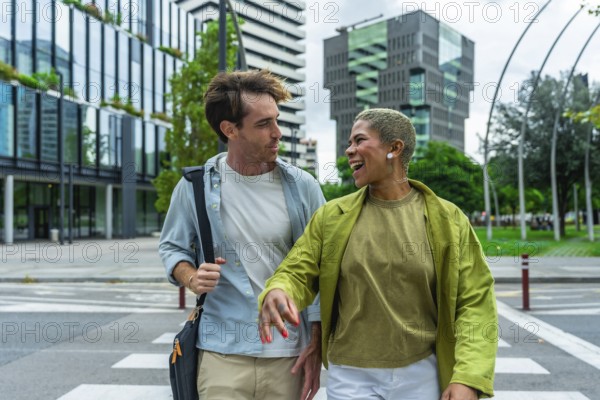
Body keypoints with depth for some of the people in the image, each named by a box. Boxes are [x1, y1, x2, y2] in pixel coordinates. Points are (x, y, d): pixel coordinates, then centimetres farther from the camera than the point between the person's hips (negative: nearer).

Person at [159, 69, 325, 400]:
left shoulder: (302, 187, -4)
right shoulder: (195, 185, -4)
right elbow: (172, 247, 9)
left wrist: (316, 346, -1)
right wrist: (191, 278, -13)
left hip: (289, 353, 1)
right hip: (222, 352, -1)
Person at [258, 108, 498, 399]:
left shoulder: (447, 220, -4)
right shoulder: (331, 216, -1)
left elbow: (475, 301, -5)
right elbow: (297, 273, -2)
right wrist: (277, 292, -25)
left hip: (422, 375, 0)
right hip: (350, 376, 1)